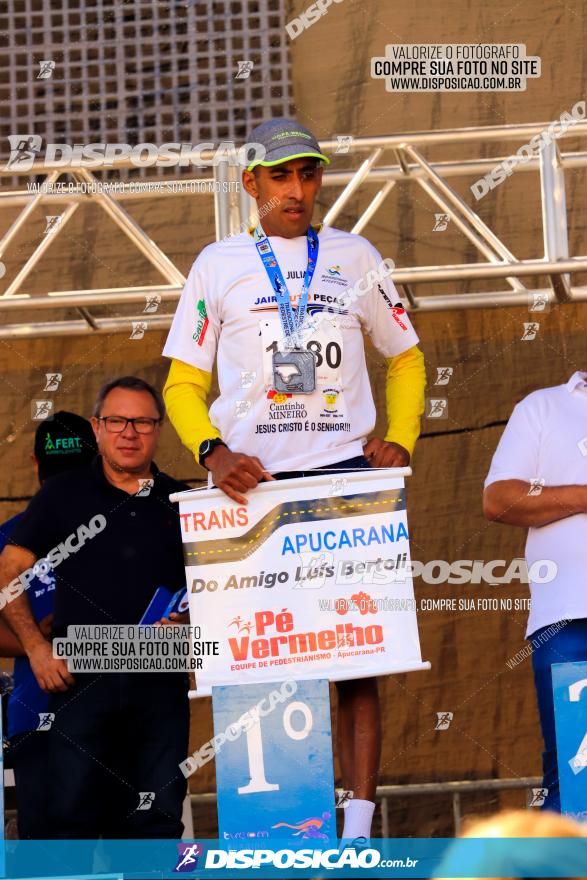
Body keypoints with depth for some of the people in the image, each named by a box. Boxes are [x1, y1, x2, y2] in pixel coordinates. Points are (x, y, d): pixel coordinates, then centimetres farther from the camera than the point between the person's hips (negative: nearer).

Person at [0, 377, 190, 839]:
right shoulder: (63, 496, 5)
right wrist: (37, 648, -4)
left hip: (160, 681, 2)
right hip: (80, 676, -2)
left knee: (158, 818, 4)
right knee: (74, 814, -3)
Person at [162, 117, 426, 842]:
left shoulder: (354, 256, 16)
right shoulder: (218, 264, 13)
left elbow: (405, 358, 25)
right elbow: (183, 383, 12)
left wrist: (399, 438, 8)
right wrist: (212, 450, -7)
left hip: (346, 471, 1)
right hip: (254, 480, -1)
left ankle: (358, 829, -9)